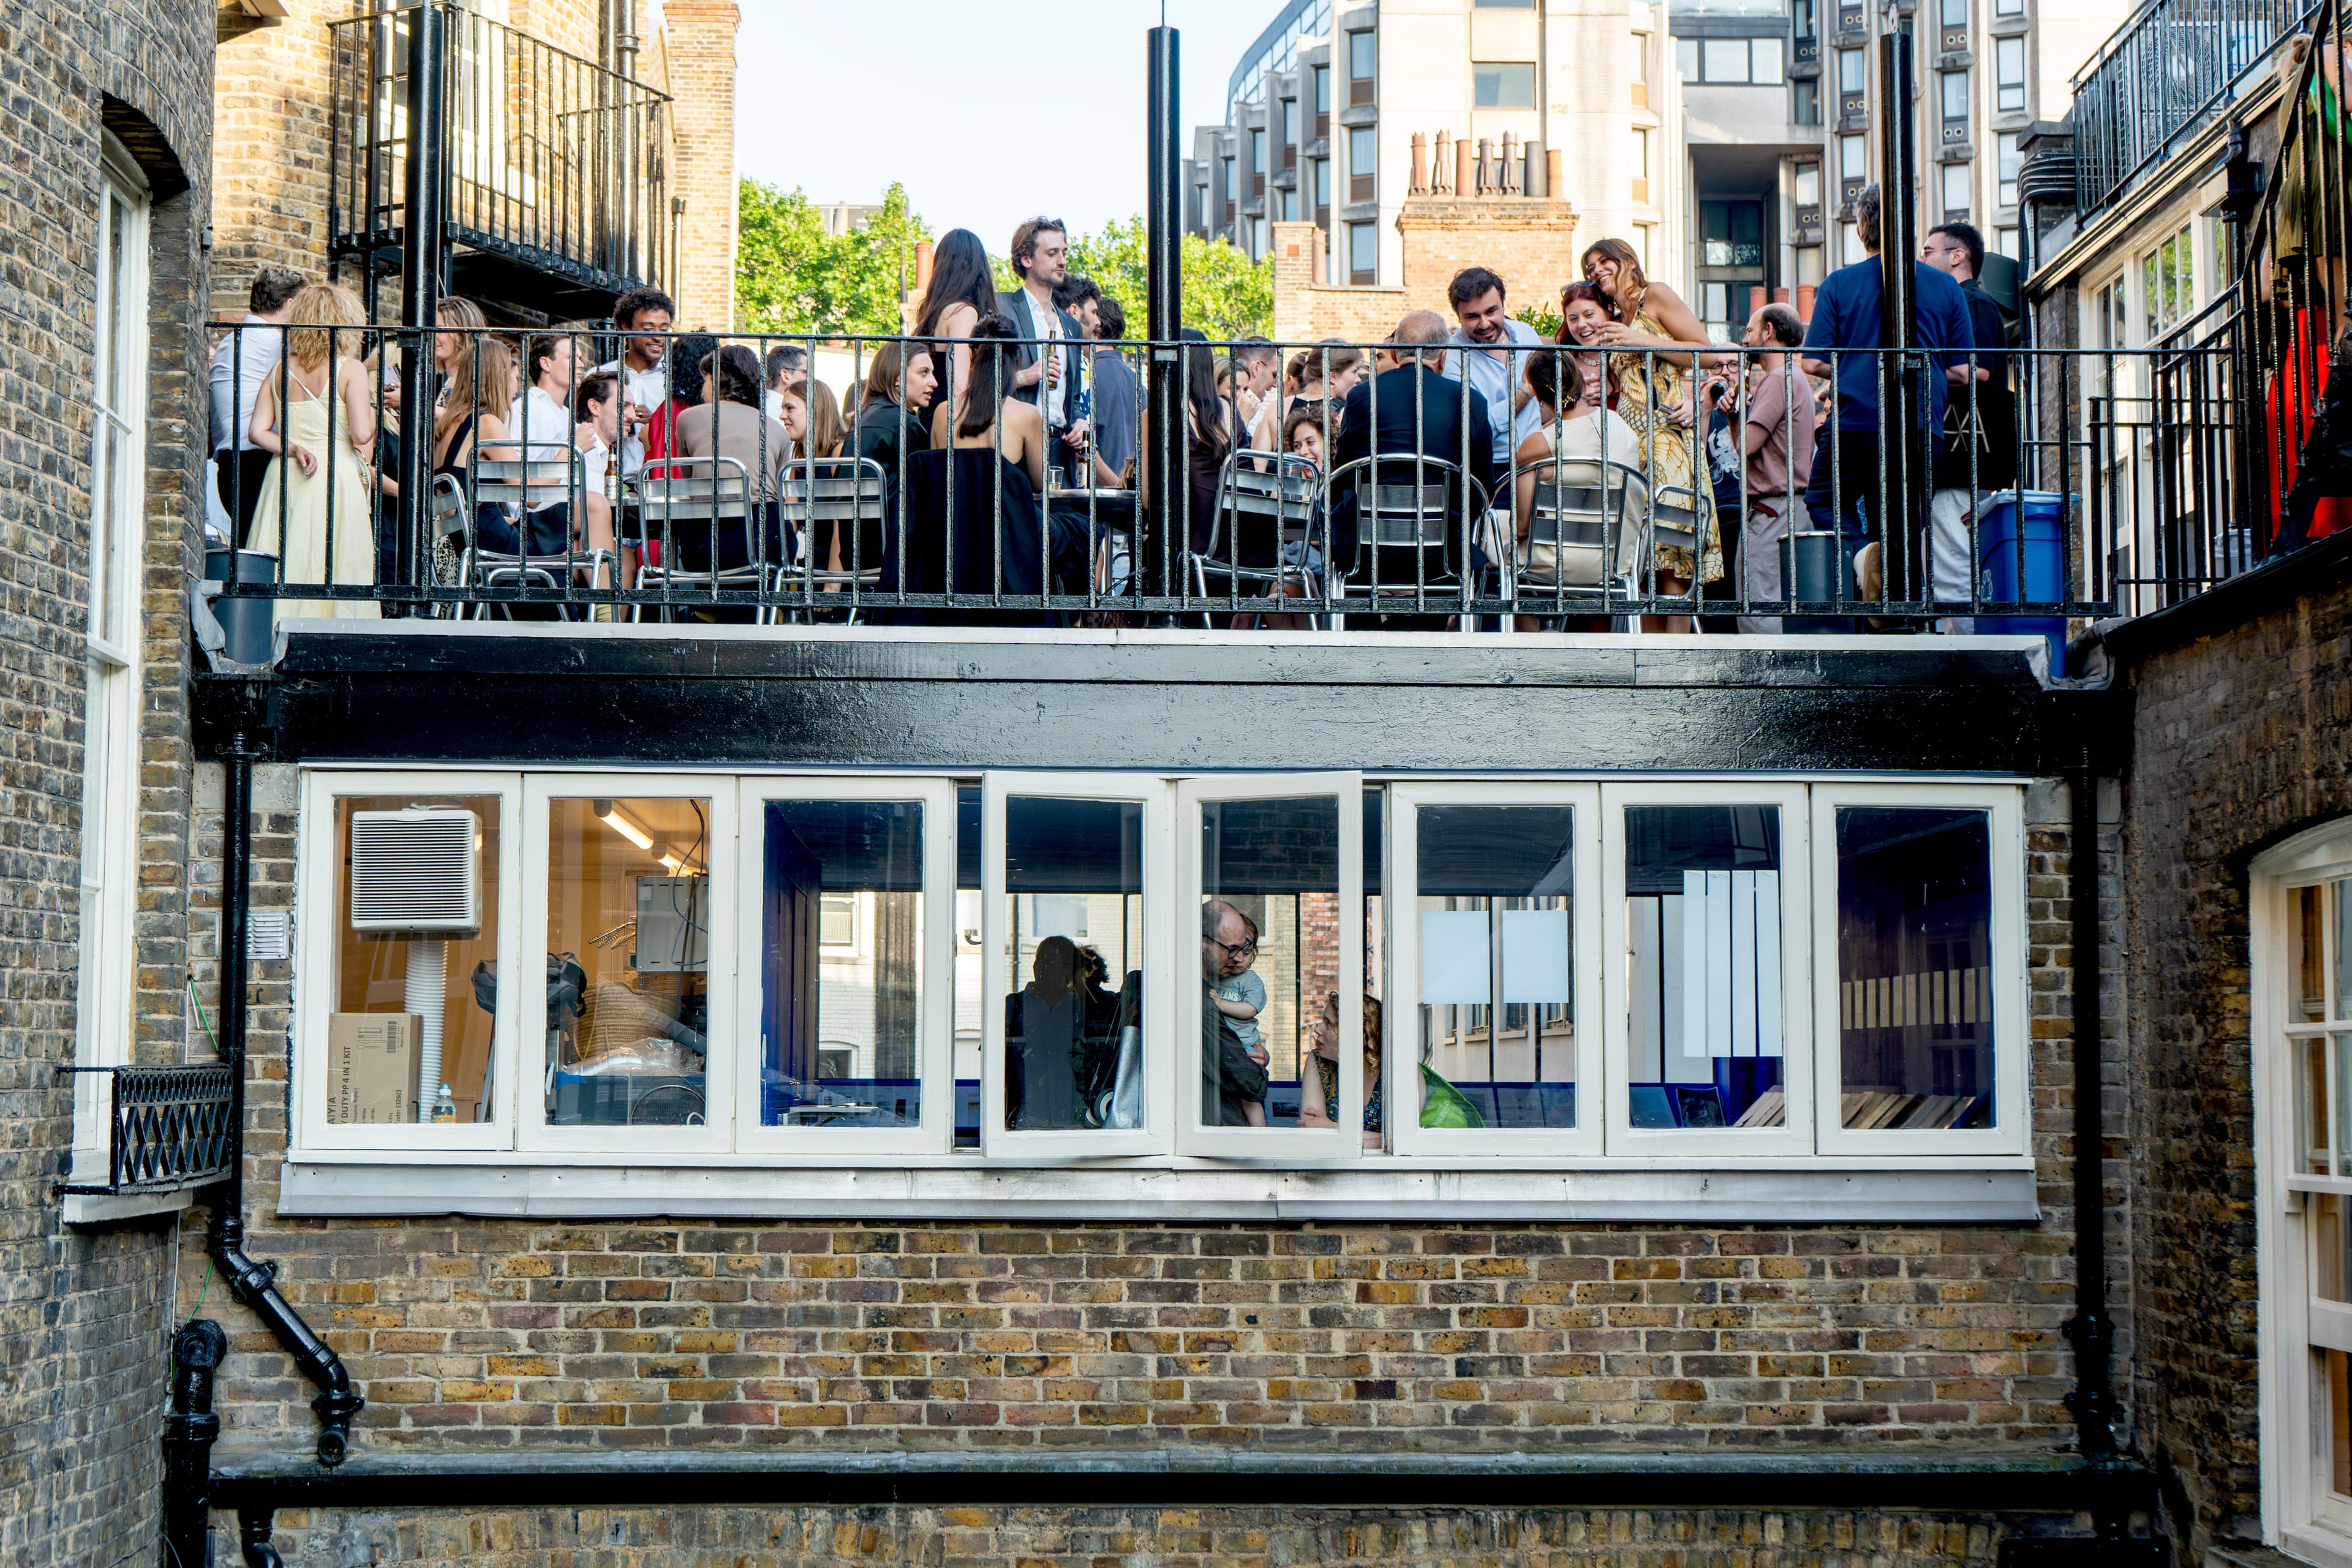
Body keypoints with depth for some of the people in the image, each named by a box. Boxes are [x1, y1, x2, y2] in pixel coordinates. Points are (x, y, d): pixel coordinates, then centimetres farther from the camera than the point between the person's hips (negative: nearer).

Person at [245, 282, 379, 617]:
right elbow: (362, 436, -11)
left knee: (285, 567, 4)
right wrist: (371, 411, 7)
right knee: (334, 571, -4)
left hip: (285, 478, 5)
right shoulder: (351, 369, -5)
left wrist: (295, 449, -4)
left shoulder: (281, 370, 9)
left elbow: (257, 432, 0)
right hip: (336, 478, -4)